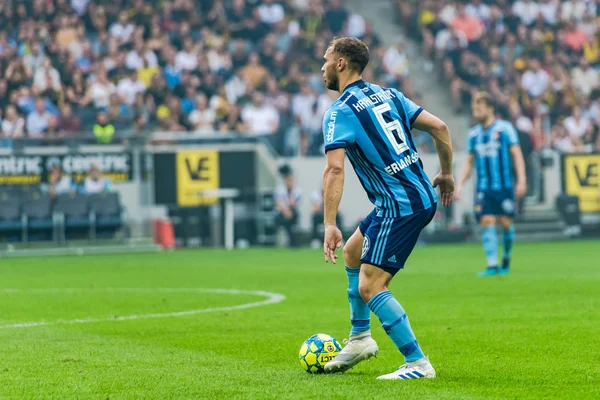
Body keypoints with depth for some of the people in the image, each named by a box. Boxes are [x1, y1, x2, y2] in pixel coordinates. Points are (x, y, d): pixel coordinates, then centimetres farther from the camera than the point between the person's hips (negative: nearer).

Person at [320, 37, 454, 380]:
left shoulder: (340, 113, -10)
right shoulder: (389, 95, 12)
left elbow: (335, 169, -22)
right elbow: (439, 127, 8)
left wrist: (330, 225, -26)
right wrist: (447, 173, 20)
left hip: (400, 207, -9)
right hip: (423, 196, 9)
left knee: (370, 287, -8)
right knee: (353, 250, 26)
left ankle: (418, 363, -11)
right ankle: (360, 338, 31)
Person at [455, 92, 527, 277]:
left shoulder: (504, 128, -3)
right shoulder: (474, 134, 10)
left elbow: (517, 154, -4)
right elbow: (470, 162, 19)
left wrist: (521, 180, -12)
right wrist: (460, 184, 11)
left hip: (504, 186, -3)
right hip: (483, 188, 3)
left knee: (505, 222, 0)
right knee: (486, 222, -8)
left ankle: (506, 260, 22)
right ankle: (492, 265, -10)